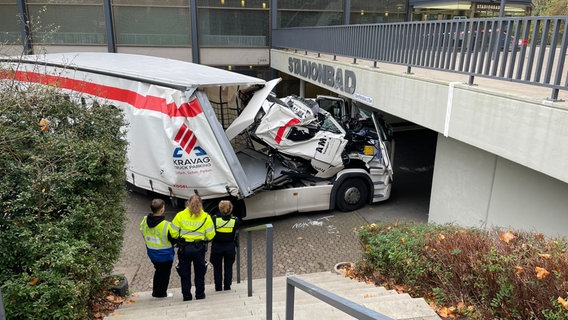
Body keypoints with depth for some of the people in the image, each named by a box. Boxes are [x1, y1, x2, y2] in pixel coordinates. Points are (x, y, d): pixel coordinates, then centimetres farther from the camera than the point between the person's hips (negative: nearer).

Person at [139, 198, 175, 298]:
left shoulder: (144, 221, -12)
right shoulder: (166, 226, -29)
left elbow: (143, 234, 4)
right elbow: (173, 239, -18)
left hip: (151, 252, 6)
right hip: (165, 254, -6)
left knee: (158, 270, 26)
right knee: (164, 273, 15)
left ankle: (156, 291, 35)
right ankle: (161, 293, 27)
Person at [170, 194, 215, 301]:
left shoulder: (180, 215, -6)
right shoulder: (206, 217, -6)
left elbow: (174, 233, -5)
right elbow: (210, 235, -5)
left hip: (184, 248, 0)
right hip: (199, 248, 0)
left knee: (185, 274, 13)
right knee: (200, 273, 16)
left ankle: (187, 296, 19)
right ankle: (200, 295, 22)